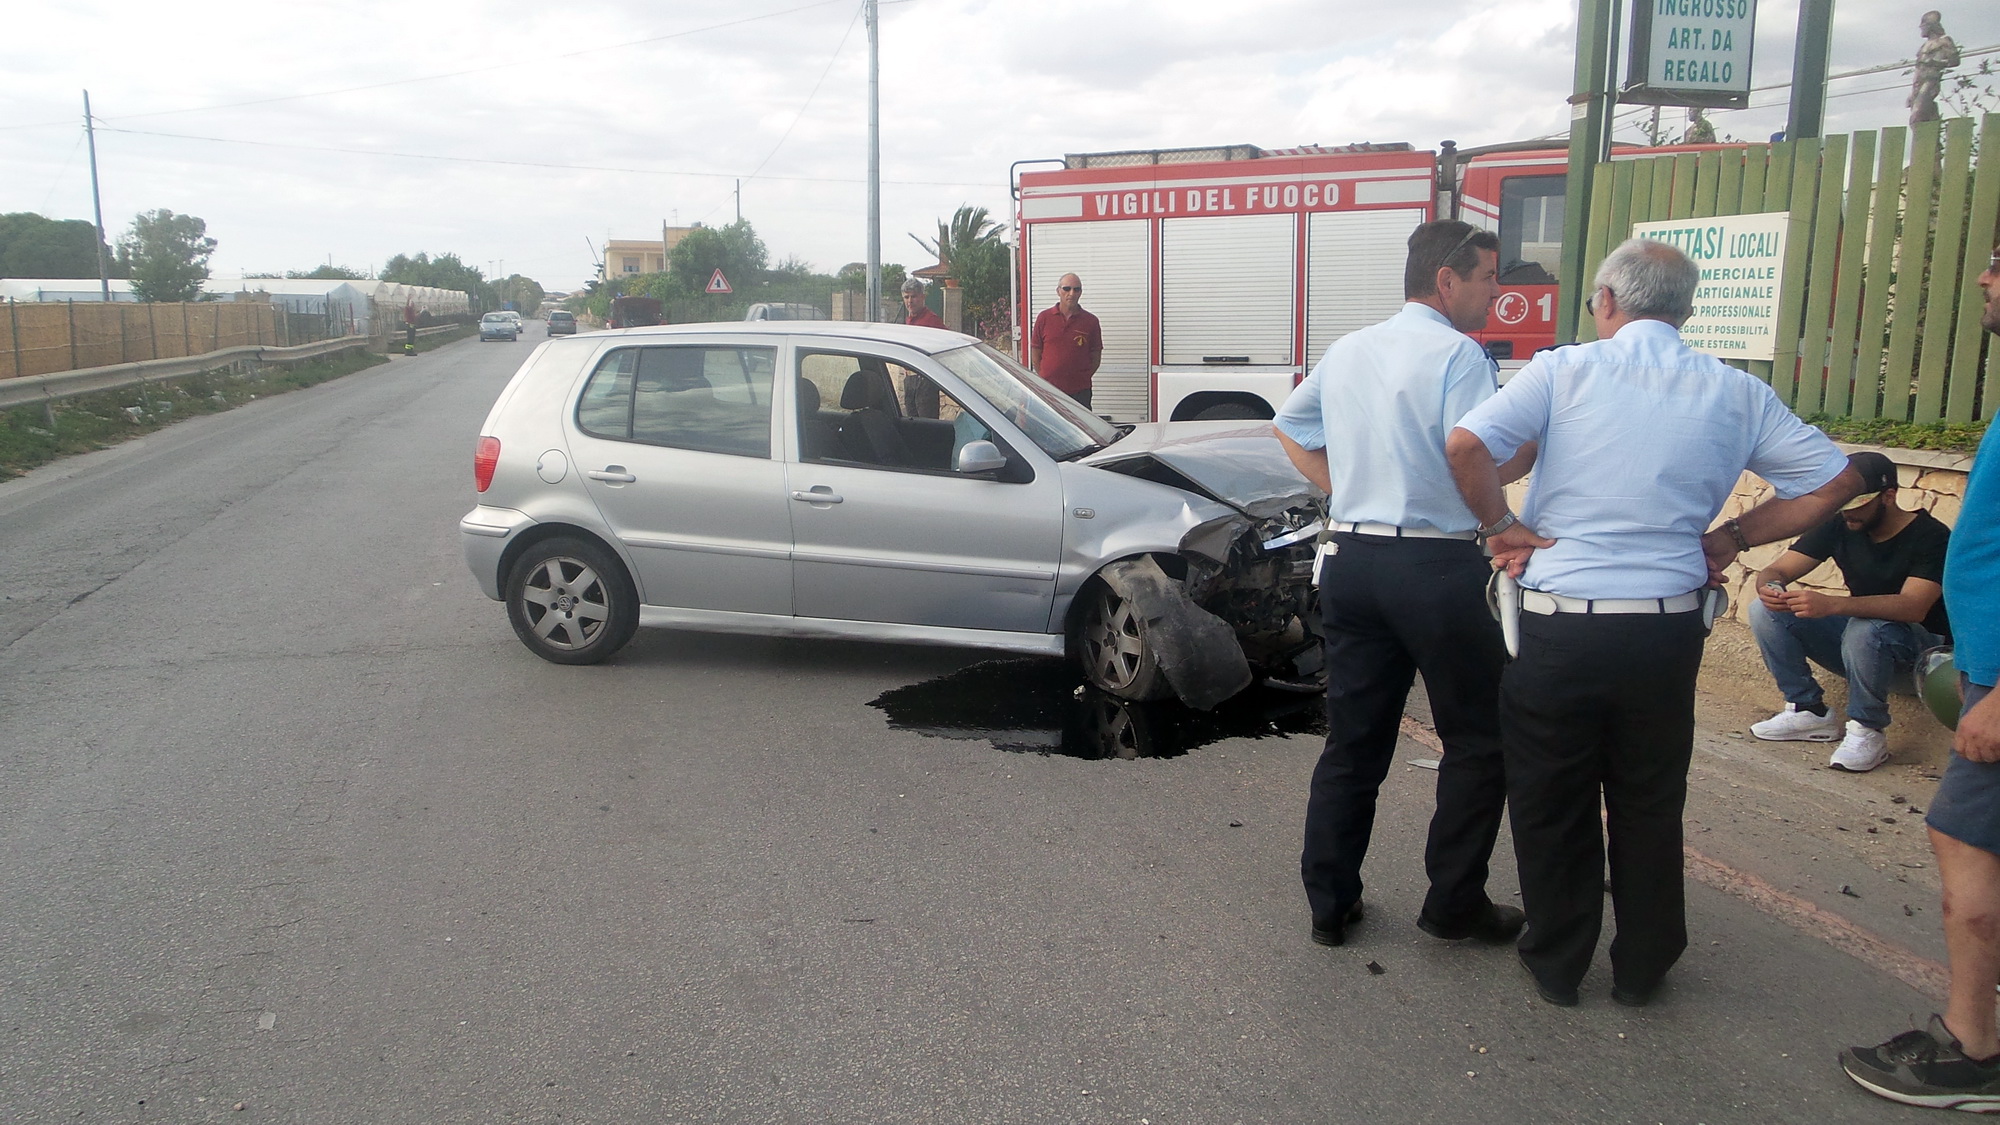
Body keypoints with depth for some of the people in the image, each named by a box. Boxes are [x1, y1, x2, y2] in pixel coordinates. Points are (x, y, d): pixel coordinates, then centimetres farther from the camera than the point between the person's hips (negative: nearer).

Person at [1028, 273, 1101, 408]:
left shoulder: (1091, 321, 4)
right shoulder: (1044, 318, 2)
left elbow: (1096, 358, 9)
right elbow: (1035, 354, 7)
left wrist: (1083, 377, 0)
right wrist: (1044, 378, 1)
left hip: (1079, 391, 0)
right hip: (1048, 390, 0)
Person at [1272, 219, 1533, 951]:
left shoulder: (1346, 351, 13)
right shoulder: (1457, 355, -10)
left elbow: (1290, 427, 25)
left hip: (1351, 560, 7)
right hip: (1436, 568, -7)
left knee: (1353, 740, 13)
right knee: (1477, 741, 9)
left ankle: (1329, 903, 19)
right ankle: (1454, 903, 15)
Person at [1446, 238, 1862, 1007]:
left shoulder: (1565, 371, -6)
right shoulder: (1734, 394, 4)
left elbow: (1464, 446, -19)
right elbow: (1835, 482, 7)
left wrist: (1504, 527, -6)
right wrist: (1731, 538, 10)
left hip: (1561, 628, -2)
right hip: (1667, 630, 3)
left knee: (1552, 805, 13)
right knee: (1650, 806, 19)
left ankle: (1557, 965, 26)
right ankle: (1641, 969, 31)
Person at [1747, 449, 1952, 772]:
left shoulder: (1931, 537, -19)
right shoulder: (1838, 526, -4)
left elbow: (1913, 607, -35)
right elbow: (1775, 571, -8)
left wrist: (1831, 605, -50)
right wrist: (1770, 588, -35)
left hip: (1921, 648, -6)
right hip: (1855, 635, 6)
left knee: (1865, 629, -39)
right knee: (1764, 611, -14)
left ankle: (1867, 732, -19)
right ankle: (1809, 711, -7)